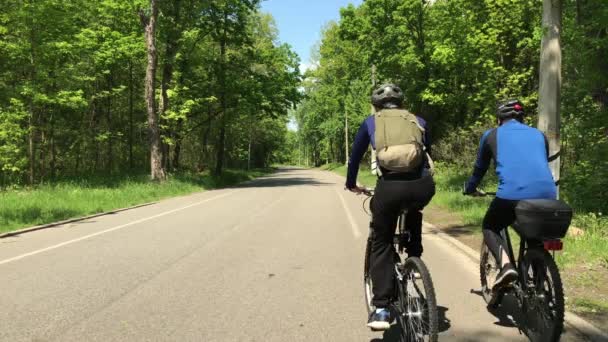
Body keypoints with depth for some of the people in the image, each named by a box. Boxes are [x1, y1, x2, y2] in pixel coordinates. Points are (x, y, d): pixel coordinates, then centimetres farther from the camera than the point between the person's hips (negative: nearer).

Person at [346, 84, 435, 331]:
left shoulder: (371, 122, 22)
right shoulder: (418, 121, 25)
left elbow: (356, 155, 30)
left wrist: (351, 184, 47)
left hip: (389, 187, -2)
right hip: (423, 186, 2)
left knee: (381, 244, 15)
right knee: (414, 210, 39)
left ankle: (381, 309, 11)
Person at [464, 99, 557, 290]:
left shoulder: (491, 135, 18)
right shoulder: (539, 135, 26)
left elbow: (480, 168, 28)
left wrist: (470, 189, 47)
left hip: (512, 194, -3)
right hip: (547, 194, 4)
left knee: (490, 227, 22)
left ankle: (505, 265, -3)